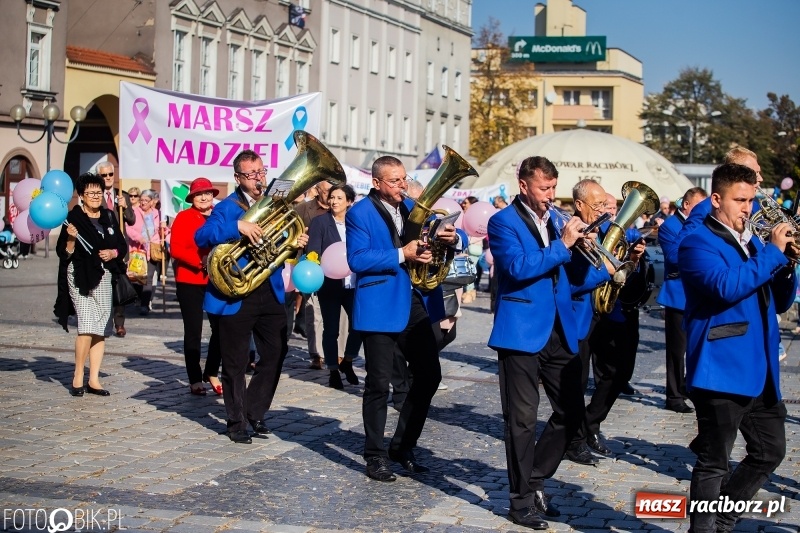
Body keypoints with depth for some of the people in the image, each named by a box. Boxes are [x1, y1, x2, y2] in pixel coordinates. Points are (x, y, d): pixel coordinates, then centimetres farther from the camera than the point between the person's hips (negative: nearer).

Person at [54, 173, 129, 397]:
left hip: (104, 277, 5)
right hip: (80, 276, -5)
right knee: (87, 326, -15)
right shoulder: (74, 218, -4)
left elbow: (122, 246, 16)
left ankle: (94, 379, 11)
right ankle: (78, 376, -1)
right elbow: (64, 253, -5)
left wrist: (113, 253, -4)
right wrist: (70, 238, -23)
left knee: (101, 330, 5)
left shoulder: (108, 218, 11)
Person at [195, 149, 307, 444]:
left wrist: (296, 243, -3)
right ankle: (237, 422, 16)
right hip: (236, 295, -5)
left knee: (276, 354, 8)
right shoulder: (227, 207, -7)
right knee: (236, 363, 3)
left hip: (271, 292, 6)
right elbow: (201, 237, -22)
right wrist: (237, 226, -35)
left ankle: (254, 412, 24)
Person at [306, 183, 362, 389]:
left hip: (353, 284, 3)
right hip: (329, 284, -3)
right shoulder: (320, 222, -1)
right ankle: (333, 372, 14)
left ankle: (347, 362, 18)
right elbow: (312, 252, -7)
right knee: (331, 329, 3)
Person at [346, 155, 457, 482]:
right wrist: (402, 254, -23)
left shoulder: (413, 208, 13)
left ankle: (403, 446, 23)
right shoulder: (359, 213, -6)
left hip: (416, 304, 6)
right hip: (380, 307, -6)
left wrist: (451, 237, -11)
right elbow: (357, 259, -17)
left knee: (429, 375, 8)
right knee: (379, 385, 1)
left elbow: (439, 236, 13)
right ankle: (375, 456, 14)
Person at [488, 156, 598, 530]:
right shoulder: (503, 222, -6)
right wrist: (563, 244, -20)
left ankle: (534, 481, 25)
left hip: (560, 330, 7)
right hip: (522, 330, -7)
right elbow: (519, 268, -21)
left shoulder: (555, 219, 14)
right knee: (522, 419, 0)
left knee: (572, 413, 9)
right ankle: (521, 500, 11)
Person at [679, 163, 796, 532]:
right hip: (722, 370, -9)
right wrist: (773, 251, -20)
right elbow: (727, 286, -27)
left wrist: (787, 263, -2)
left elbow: (779, 302, 16)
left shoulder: (754, 244, 17)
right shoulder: (698, 243, -9)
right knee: (714, 463, -2)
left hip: (759, 370, 9)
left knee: (770, 451, 15)